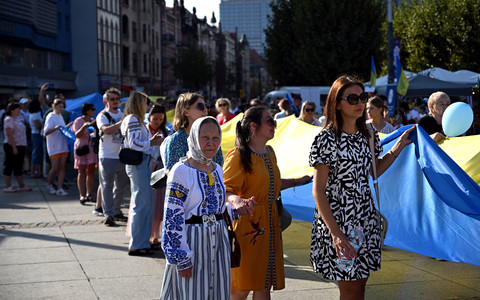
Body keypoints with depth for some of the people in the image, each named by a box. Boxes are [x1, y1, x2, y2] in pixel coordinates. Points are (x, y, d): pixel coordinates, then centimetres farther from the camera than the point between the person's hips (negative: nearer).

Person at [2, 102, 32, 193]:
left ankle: (21, 185, 17)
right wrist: (14, 147, -22)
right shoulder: (9, 120, -12)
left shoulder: (18, 119, 15)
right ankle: (8, 186, 1)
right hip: (11, 146, -9)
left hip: (20, 146, 9)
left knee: (19, 167, 12)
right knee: (9, 166, -3)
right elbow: (9, 135, -19)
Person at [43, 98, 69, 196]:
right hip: (54, 147, -7)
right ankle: (50, 185, 19)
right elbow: (46, 132, -17)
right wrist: (55, 128, -32)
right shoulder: (51, 117, -8)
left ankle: (60, 188, -1)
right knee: (55, 168, -4)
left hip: (63, 146, 7)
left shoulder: (60, 116, 16)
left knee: (62, 167, 0)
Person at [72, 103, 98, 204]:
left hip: (92, 149, 6)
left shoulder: (93, 120, 12)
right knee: (82, 172, -6)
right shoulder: (78, 121, -6)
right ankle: (82, 195, -8)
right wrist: (84, 126, -31)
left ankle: (89, 194, 12)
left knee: (91, 171, 5)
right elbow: (77, 135, -17)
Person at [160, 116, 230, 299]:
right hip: (191, 242, -6)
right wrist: (182, 259, -17)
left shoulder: (217, 170, 8)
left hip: (217, 243, 6)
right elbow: (173, 217, -15)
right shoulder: (181, 171, -12)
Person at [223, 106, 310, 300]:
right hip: (247, 221, -7)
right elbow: (226, 190, -18)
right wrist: (236, 201, -38)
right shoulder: (238, 155, -11)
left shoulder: (270, 153, 15)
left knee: (264, 283, 8)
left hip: (269, 223, 8)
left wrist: (297, 181, 31)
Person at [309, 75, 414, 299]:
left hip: (365, 218, 6)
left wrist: (399, 146, 12)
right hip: (337, 219, -6)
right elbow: (318, 191, -15)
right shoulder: (326, 139, -14)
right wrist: (336, 232, -21)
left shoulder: (368, 135, 5)